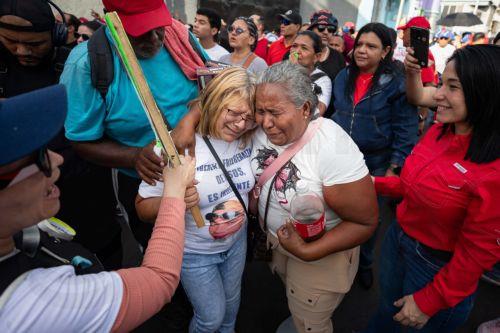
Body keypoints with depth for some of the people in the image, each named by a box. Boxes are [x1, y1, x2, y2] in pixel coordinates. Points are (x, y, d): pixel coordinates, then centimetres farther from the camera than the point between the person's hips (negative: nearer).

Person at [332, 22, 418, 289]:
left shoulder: (397, 84, -12)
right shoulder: (343, 77, 1)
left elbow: (405, 131, -11)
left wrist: (393, 168, -14)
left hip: (375, 165, -3)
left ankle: (364, 263, 41)